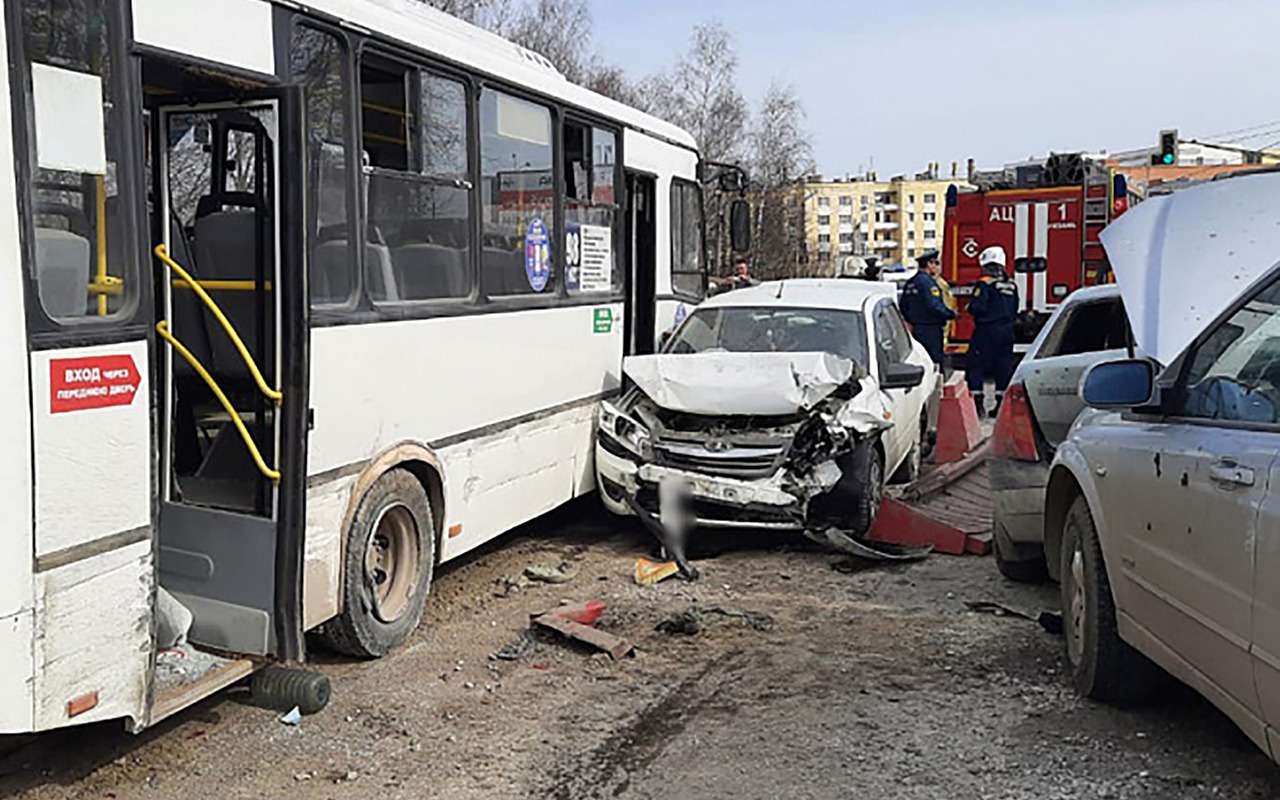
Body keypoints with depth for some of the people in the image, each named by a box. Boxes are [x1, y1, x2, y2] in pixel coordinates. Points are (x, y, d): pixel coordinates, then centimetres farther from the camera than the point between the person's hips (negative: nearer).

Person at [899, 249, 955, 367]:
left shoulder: (910, 282, 13)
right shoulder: (927, 281, -15)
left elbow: (903, 306, 18)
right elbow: (934, 306, -23)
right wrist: (951, 314, -11)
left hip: (917, 329, 9)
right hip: (930, 329, -9)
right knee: (934, 362, -7)